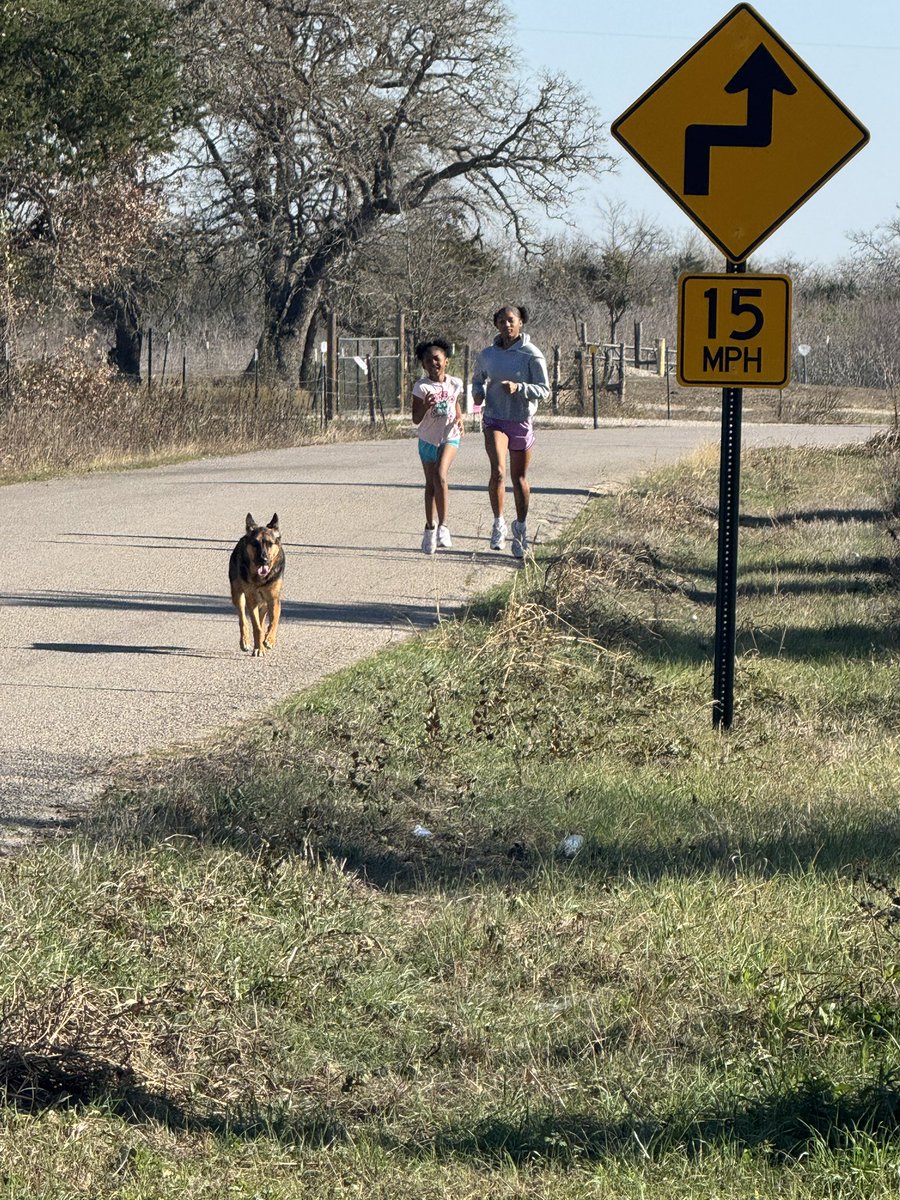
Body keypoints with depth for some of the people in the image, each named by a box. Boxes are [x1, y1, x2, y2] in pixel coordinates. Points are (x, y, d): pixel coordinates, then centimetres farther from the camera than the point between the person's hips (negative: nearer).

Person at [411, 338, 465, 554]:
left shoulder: (455, 384, -3)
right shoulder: (421, 387, -11)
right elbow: (416, 419, -12)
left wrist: (459, 420, -4)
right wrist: (426, 406, -32)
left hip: (449, 437, 0)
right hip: (428, 439, 0)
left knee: (440, 476, -22)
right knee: (430, 483, 10)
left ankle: (443, 526, -19)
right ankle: (430, 529, 22)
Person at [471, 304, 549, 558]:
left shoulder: (531, 355, -8)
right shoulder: (487, 354, 2)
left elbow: (544, 390, -11)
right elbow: (478, 378, 21)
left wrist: (518, 387, -27)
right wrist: (478, 392, -2)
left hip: (521, 421, -1)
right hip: (494, 420, 1)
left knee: (519, 478, 10)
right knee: (498, 470, -22)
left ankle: (521, 527, 29)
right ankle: (498, 523, -7)